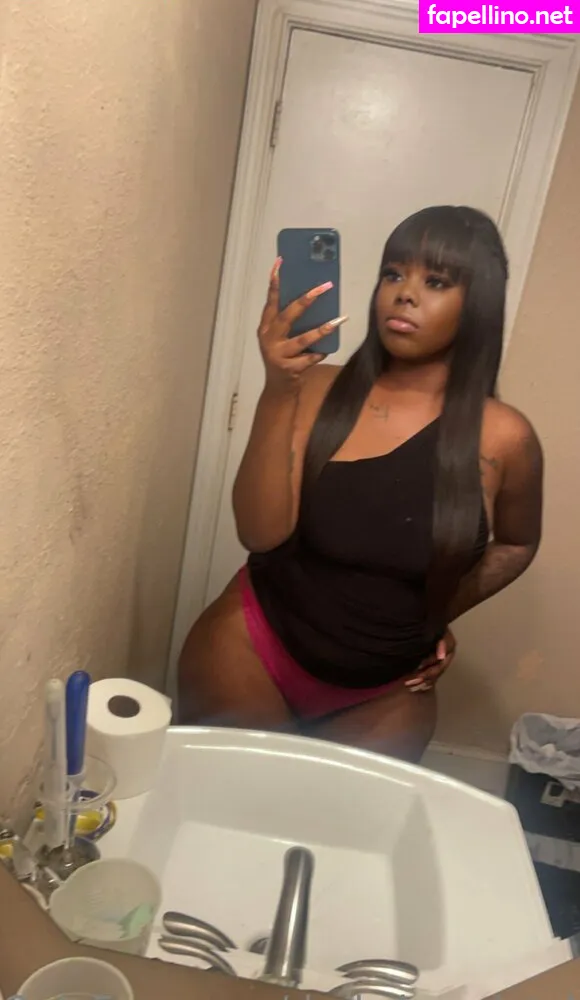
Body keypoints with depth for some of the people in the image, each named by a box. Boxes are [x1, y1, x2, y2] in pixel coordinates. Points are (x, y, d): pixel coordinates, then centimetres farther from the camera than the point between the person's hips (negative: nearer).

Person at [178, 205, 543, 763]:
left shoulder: (503, 439, -11)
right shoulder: (319, 391, -13)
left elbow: (517, 544, 9)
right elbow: (260, 534, -22)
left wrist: (438, 618, -1)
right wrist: (278, 391, -32)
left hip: (386, 697, 1)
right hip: (255, 649, 0)